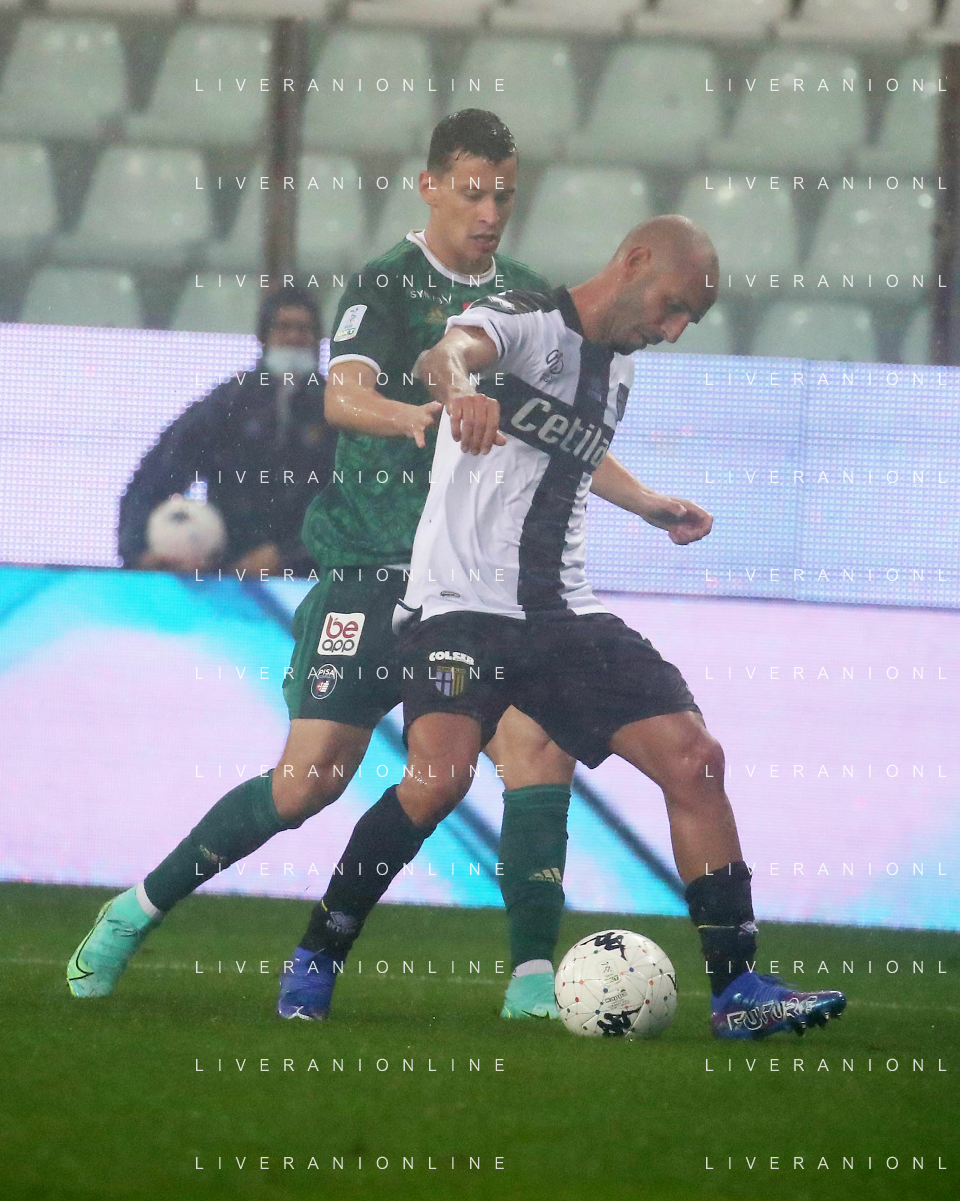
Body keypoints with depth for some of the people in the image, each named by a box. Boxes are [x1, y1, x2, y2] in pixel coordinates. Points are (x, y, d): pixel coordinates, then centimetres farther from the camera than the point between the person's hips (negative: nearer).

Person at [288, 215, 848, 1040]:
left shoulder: (618, 370, 16)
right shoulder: (526, 322, -9)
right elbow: (448, 353, -34)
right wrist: (460, 388, -56)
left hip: (563, 614, 8)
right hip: (462, 602, -8)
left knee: (694, 759, -5)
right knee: (441, 775, -28)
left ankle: (737, 988, 0)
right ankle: (318, 962, -9)